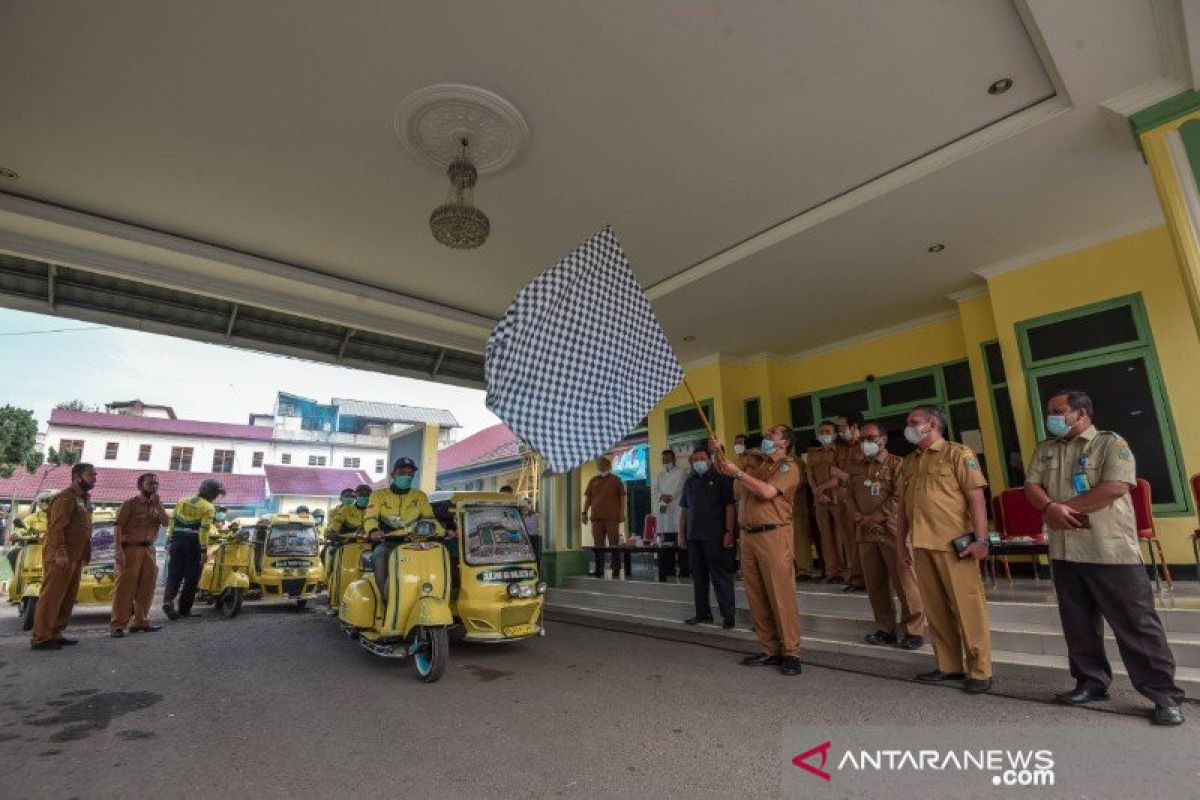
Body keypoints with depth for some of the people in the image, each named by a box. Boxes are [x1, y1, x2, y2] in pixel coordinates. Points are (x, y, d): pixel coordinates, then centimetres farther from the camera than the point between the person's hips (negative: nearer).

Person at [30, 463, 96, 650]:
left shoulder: (85, 498, 16)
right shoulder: (66, 498, -13)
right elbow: (56, 527, -20)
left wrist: (86, 554, 16)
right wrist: (60, 553, -26)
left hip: (76, 558, 9)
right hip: (60, 558, -9)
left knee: (68, 598, 13)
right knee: (51, 597, -5)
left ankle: (55, 634, 20)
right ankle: (40, 638, 0)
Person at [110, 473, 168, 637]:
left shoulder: (157, 505, 12)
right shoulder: (130, 504, -4)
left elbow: (166, 522, -2)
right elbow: (118, 527, -10)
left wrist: (157, 505, -12)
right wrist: (119, 550, -19)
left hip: (149, 550, 6)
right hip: (130, 549, -6)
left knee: (146, 588, 10)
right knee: (125, 588, -6)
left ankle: (141, 621, 19)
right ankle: (117, 625, -1)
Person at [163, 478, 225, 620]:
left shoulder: (182, 502, 12)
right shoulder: (208, 508, -8)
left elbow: (172, 523, 11)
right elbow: (204, 530, -15)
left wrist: (169, 542, 16)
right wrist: (204, 551, -13)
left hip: (177, 541, 5)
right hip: (194, 544, -5)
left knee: (173, 575, 7)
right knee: (191, 578, 6)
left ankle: (168, 601, -15)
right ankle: (184, 609, 13)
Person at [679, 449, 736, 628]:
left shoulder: (720, 478, -1)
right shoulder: (689, 482, 13)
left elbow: (729, 506, -5)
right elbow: (684, 510, 16)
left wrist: (729, 532, -13)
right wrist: (682, 535, 12)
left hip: (715, 537, -5)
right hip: (693, 537, 5)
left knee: (720, 575, -2)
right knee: (698, 576, 11)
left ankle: (728, 614, 5)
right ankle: (703, 613, 20)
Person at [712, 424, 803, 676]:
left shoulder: (788, 466, 0)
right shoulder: (760, 467, 22)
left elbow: (767, 491, -15)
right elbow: (726, 470, 25)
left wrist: (737, 472, -10)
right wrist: (719, 452, 8)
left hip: (774, 535, -7)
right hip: (749, 536, 7)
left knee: (781, 597, -5)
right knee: (757, 598, 7)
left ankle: (791, 653, 3)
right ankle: (770, 650, 16)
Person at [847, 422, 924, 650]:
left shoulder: (896, 464, -1)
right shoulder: (856, 469, 17)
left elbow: (899, 497, -11)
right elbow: (851, 498, 14)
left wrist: (875, 517, -12)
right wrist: (860, 519, -3)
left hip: (892, 531, -6)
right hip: (865, 533, 6)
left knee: (904, 583, -3)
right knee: (875, 585, 9)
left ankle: (913, 630, 8)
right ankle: (885, 629, 20)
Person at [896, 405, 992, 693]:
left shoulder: (957, 454, -2)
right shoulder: (909, 461, 16)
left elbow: (976, 497, -8)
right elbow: (903, 504, 18)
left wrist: (980, 539, -15)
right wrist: (901, 541, 16)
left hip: (954, 544, -6)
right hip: (921, 545, 6)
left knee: (967, 607, 0)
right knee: (936, 608, 11)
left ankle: (980, 672, 11)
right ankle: (948, 666, 22)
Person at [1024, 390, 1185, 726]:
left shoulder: (1111, 443, -4)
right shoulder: (1045, 449, 12)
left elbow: (1114, 488, -16)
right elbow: (1031, 486, 5)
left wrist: (1063, 506, -11)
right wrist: (1051, 507, -16)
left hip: (1112, 552, -5)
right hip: (1065, 553, 5)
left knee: (1137, 625, 1)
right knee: (1078, 624, 13)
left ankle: (1165, 694, 13)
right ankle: (1091, 682, 25)